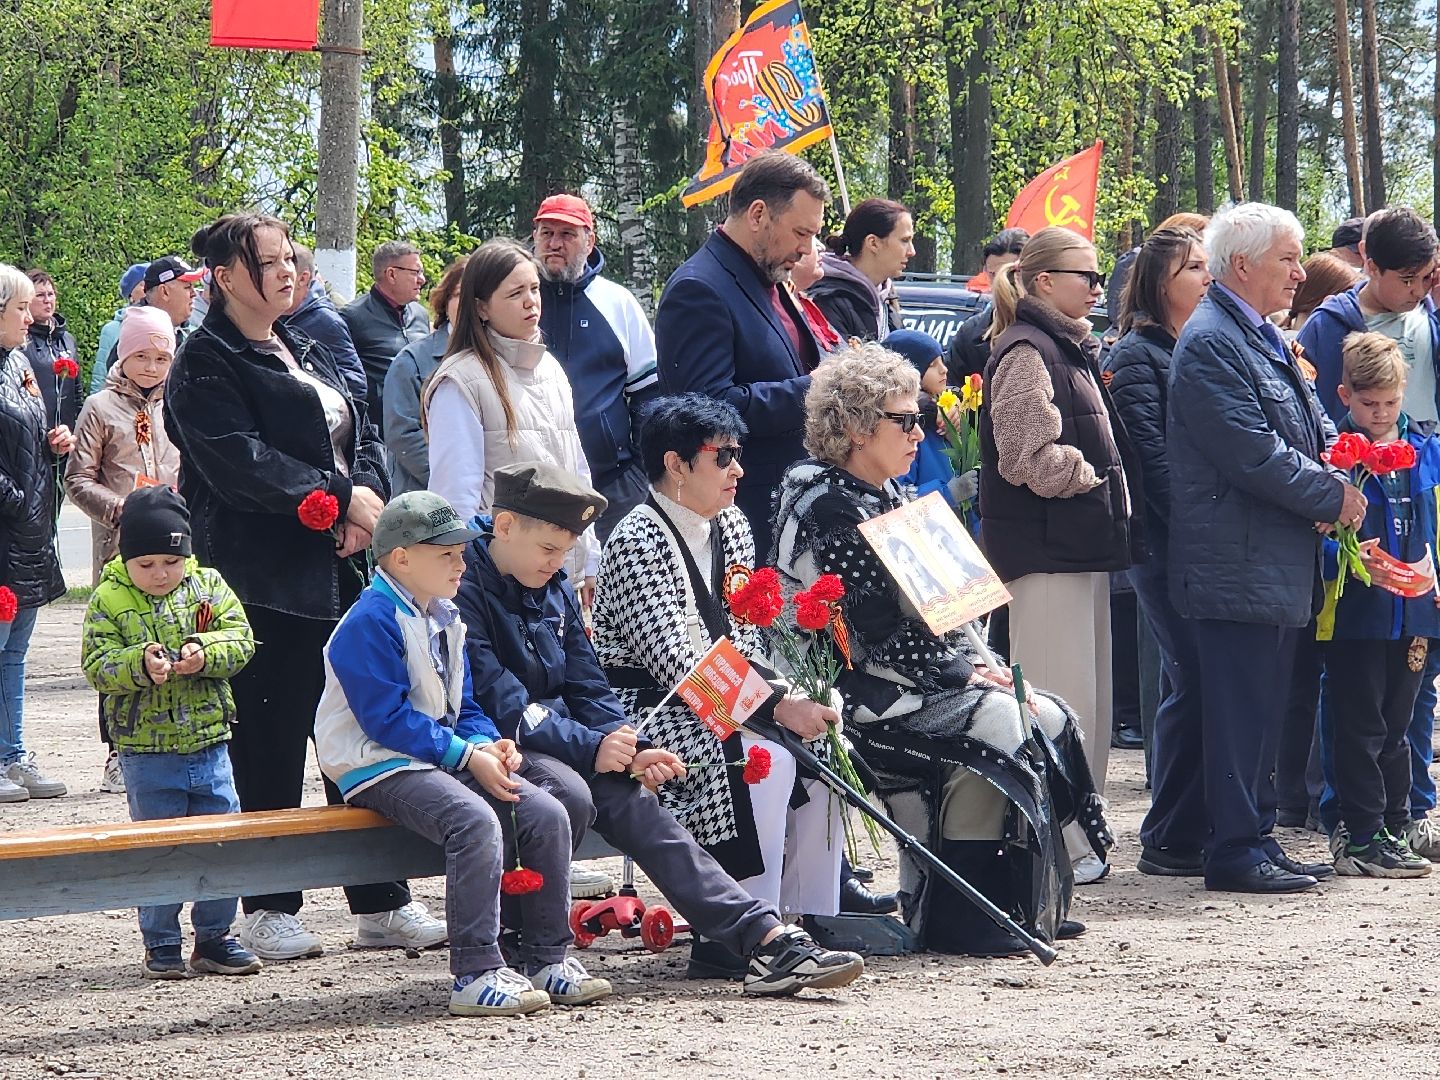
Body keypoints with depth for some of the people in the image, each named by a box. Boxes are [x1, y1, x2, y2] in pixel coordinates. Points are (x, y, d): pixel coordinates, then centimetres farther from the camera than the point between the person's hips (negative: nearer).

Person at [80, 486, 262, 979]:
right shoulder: (109, 600, -4)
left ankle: (215, 937, 19)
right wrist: (140, 664, -28)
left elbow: (241, 638, -1)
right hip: (146, 751, -3)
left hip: (208, 743, 3)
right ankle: (161, 945, 13)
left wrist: (206, 653, -21)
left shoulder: (207, 586, 4)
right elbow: (96, 664, -10)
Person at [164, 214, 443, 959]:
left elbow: (362, 436, 17)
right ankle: (268, 912, 5)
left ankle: (382, 904, 11)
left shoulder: (308, 353, 20)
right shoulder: (205, 365, -6)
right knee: (272, 744, -4)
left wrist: (370, 495, -4)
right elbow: (241, 464, -17)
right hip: (266, 580, -7)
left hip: (341, 569, 8)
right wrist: (341, 500, -16)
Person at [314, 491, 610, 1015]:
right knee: (476, 820, -33)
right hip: (380, 769, -9)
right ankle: (476, 975, -30)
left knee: (547, 815, -8)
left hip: (443, 756, 9)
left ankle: (546, 959, 1)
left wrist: (489, 744, -2)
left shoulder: (445, 618, 17)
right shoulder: (370, 623, -14)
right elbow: (387, 720, -19)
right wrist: (467, 756, -21)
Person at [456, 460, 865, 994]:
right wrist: (589, 748, -24)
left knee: (634, 803, -17)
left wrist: (630, 750, -4)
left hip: (561, 742, 7)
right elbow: (498, 702, -19)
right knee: (569, 794, -35)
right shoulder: (464, 591, -12)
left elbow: (587, 688, 15)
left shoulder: (556, 591, 15)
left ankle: (764, 937, -28)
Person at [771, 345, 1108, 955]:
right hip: (858, 692, -10)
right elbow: (875, 627, -20)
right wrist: (964, 674, -13)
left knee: (1049, 719, -1)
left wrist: (970, 665, 1)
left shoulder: (885, 497, 16)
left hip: (911, 678, 10)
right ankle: (952, 919, -18)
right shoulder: (827, 507, -15)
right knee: (994, 722, -24)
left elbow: (926, 608, 17)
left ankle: (1033, 906, 3)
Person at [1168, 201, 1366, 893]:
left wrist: (1342, 467, 2)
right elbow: (1253, 454, -20)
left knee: (1263, 711, 12)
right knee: (1239, 710, -6)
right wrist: (1333, 499, -12)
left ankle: (1257, 838, 18)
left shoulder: (1266, 339, 17)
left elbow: (1310, 428, 24)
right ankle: (1234, 852, -2)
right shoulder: (1210, 342, -14)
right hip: (1238, 568, -10)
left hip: (1277, 567, 10)